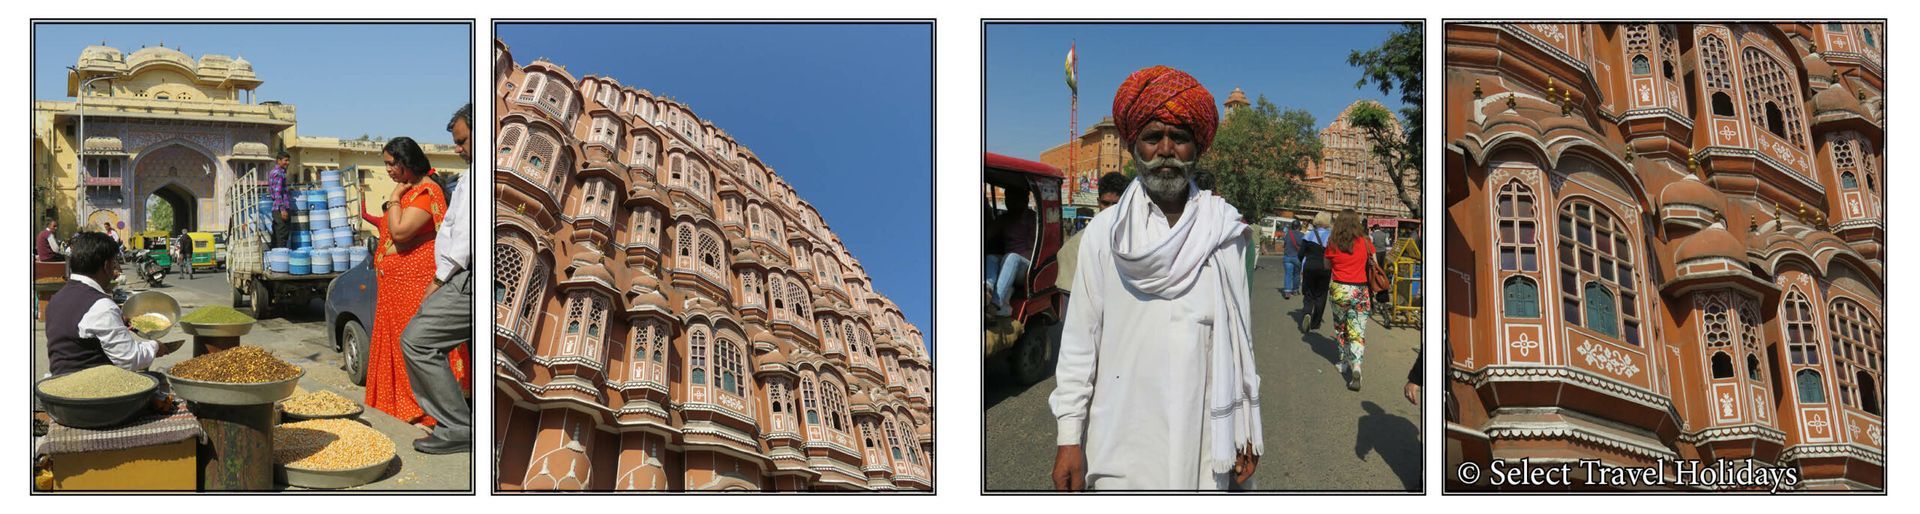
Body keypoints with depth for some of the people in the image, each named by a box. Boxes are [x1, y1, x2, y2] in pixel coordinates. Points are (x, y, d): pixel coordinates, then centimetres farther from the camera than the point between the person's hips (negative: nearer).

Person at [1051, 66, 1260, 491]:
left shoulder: (1225, 233, 3)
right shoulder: (1104, 232, 1)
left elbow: (1240, 337, 5)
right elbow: (1079, 342, 0)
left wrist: (1248, 432, 5)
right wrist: (1068, 439, -3)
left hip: (1204, 438, 1)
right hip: (1122, 441, -1)